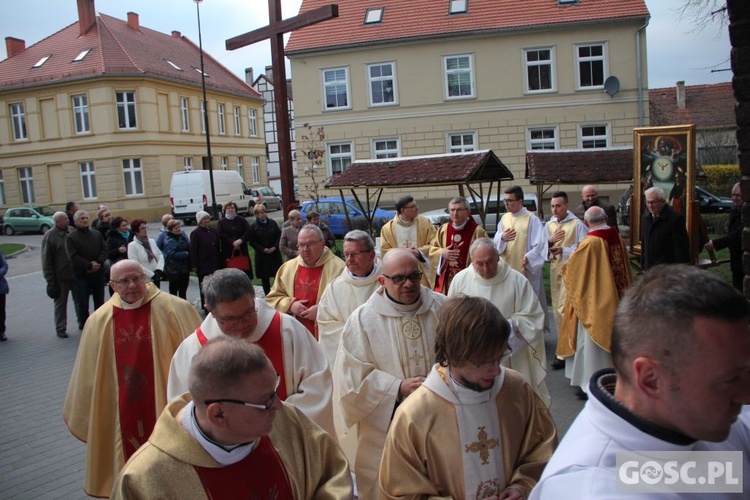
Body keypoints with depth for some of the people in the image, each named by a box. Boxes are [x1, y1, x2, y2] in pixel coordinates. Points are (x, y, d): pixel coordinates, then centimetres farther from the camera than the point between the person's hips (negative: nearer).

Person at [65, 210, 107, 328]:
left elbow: (104, 250, 4)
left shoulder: (97, 234, 10)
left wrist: (98, 262, -13)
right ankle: (83, 325, 12)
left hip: (98, 273, 4)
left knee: (99, 301, 13)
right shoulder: (71, 237, -4)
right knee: (83, 303, 3)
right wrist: (89, 265, -18)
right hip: (81, 275, -4)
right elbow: (74, 257, -13)